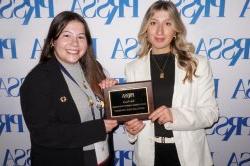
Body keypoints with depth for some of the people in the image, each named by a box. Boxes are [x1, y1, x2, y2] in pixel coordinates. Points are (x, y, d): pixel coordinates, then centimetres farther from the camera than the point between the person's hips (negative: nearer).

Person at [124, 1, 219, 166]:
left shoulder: (198, 64, -5)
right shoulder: (133, 68, 0)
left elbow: (211, 112, -7)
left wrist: (175, 115, -23)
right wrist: (130, 126, -15)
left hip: (188, 152, -1)